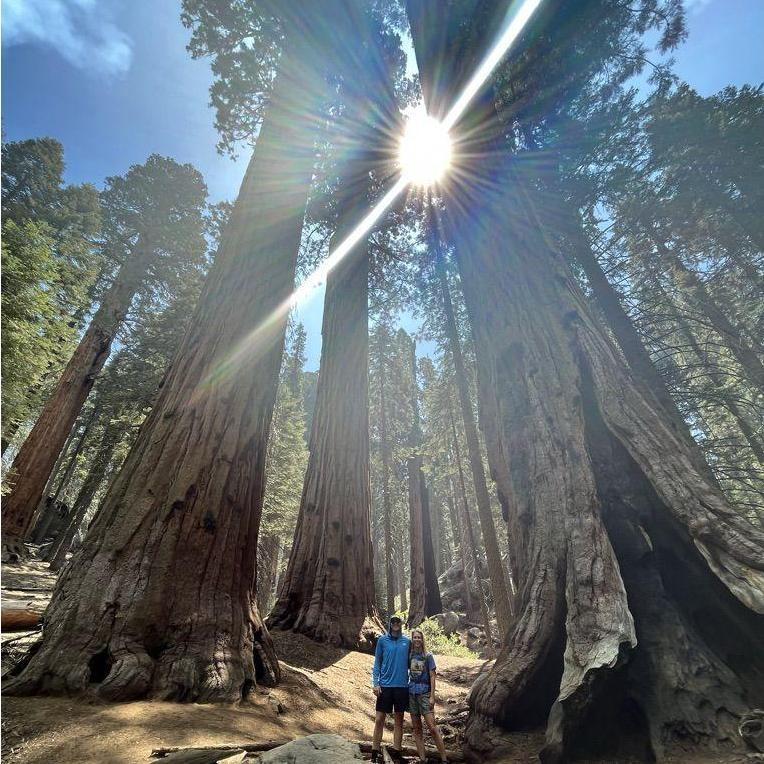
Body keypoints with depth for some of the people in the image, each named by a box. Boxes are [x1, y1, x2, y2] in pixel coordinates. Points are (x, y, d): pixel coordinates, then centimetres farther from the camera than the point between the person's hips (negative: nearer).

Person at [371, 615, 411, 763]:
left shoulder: (407, 641, 3)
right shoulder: (382, 640, -2)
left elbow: (410, 663, 10)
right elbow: (377, 663, 1)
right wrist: (376, 684, -4)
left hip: (402, 685, 2)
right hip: (385, 685, -1)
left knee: (399, 720, 10)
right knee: (379, 719, 3)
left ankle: (396, 751, 23)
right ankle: (375, 752, 17)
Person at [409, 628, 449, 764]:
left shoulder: (428, 656, -2)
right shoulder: (410, 656, 5)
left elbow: (432, 676, -3)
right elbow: (407, 673, 13)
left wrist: (432, 696, -8)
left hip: (424, 693, -3)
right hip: (412, 693, 4)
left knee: (432, 727, -8)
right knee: (416, 728, 8)